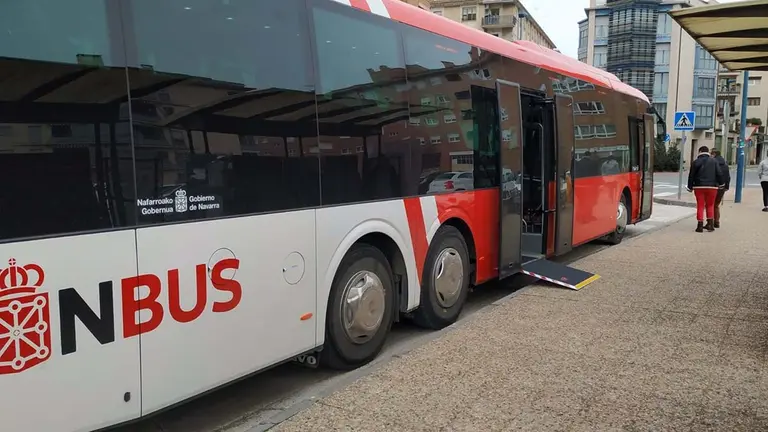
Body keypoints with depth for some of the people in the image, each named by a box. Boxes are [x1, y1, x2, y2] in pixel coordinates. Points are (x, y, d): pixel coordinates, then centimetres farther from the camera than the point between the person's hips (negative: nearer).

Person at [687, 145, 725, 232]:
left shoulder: (696, 162, -1)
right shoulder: (714, 161, 3)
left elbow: (691, 175, -1)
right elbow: (719, 174, 1)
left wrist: (690, 187, 7)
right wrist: (721, 183, 15)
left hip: (699, 187, -1)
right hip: (712, 187, 1)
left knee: (700, 206, 2)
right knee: (710, 205, 13)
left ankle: (700, 225, 0)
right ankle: (710, 224, 9)